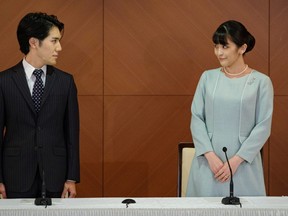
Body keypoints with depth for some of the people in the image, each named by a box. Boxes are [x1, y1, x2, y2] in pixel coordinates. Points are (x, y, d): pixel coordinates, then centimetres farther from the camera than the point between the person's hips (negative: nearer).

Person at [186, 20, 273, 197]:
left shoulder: (261, 81, -2)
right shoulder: (208, 77, 5)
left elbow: (263, 127, -4)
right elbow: (197, 118, 3)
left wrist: (236, 160, -11)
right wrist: (210, 156, -9)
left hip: (243, 163, -2)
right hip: (208, 161, 2)